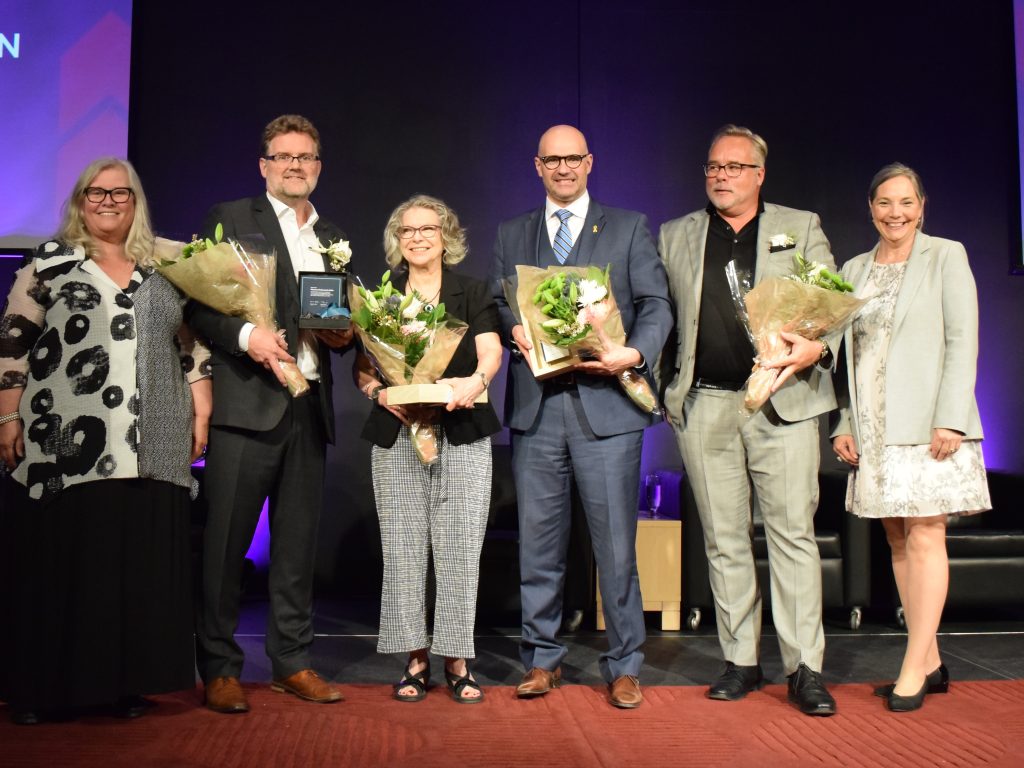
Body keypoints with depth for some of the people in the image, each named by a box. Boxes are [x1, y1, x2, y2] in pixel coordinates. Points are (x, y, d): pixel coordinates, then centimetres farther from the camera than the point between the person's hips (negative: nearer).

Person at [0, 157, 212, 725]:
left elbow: (191, 347, 16)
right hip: (65, 445, -3)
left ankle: (124, 680, 14)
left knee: (139, 565, 4)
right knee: (61, 562, 1)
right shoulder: (49, 263, 7)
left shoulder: (164, 271, 16)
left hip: (147, 450, 3)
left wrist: (202, 415, 9)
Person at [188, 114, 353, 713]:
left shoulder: (334, 238, 20)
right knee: (226, 541, -1)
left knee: (298, 543, 9)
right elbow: (198, 303, -2)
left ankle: (293, 662, 19)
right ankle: (221, 669, 10)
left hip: (310, 405, 5)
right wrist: (246, 335, -18)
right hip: (247, 403, -4)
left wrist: (343, 335, 1)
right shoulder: (230, 218, 5)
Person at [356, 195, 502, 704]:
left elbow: (491, 351, -4)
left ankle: (456, 661, 8)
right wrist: (381, 394, -14)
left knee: (460, 549, -3)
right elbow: (362, 368, 7)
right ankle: (415, 660, 10)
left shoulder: (472, 293, 10)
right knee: (403, 549, 0)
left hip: (463, 437, -1)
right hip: (396, 437, 1)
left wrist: (474, 382, -26)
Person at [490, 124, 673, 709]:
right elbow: (498, 303, 12)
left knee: (616, 542, 0)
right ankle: (543, 659, 22)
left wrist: (635, 353, -17)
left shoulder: (630, 228, 9)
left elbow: (656, 304, 2)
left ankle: (625, 666, 14)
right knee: (539, 540, 8)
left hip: (606, 403, -2)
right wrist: (514, 329, -10)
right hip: (537, 405, 3)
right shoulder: (512, 235, 17)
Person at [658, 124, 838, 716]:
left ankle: (805, 668, 4)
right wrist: (654, 382, 0)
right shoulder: (675, 236, 15)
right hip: (704, 405, 2)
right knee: (724, 539, 6)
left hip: (783, 400, -2)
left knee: (793, 532, -3)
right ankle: (741, 661, 16)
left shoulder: (801, 228, 12)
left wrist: (816, 347, -15)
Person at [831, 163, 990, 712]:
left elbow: (962, 341, -6)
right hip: (873, 427, 5)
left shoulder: (946, 257, 1)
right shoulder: (854, 270, 14)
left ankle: (913, 669, -1)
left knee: (924, 539, -6)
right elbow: (847, 353, 13)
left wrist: (951, 419, -14)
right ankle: (930, 663, 17)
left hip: (927, 423, -5)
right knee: (897, 542, 8)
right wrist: (843, 424, 4)